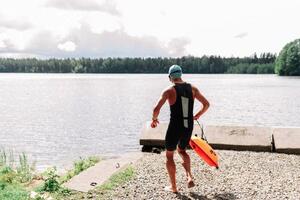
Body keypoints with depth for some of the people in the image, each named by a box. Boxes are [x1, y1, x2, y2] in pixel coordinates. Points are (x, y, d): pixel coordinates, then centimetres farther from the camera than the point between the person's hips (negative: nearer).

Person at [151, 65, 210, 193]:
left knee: (169, 155, 14)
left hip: (175, 127, -4)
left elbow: (156, 109, -17)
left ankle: (173, 187, 19)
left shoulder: (169, 91, -10)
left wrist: (154, 120, 3)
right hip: (188, 127, 5)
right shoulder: (192, 88, 3)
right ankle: (189, 177, 10)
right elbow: (206, 104, 8)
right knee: (181, 150, 29)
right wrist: (197, 115, 23)